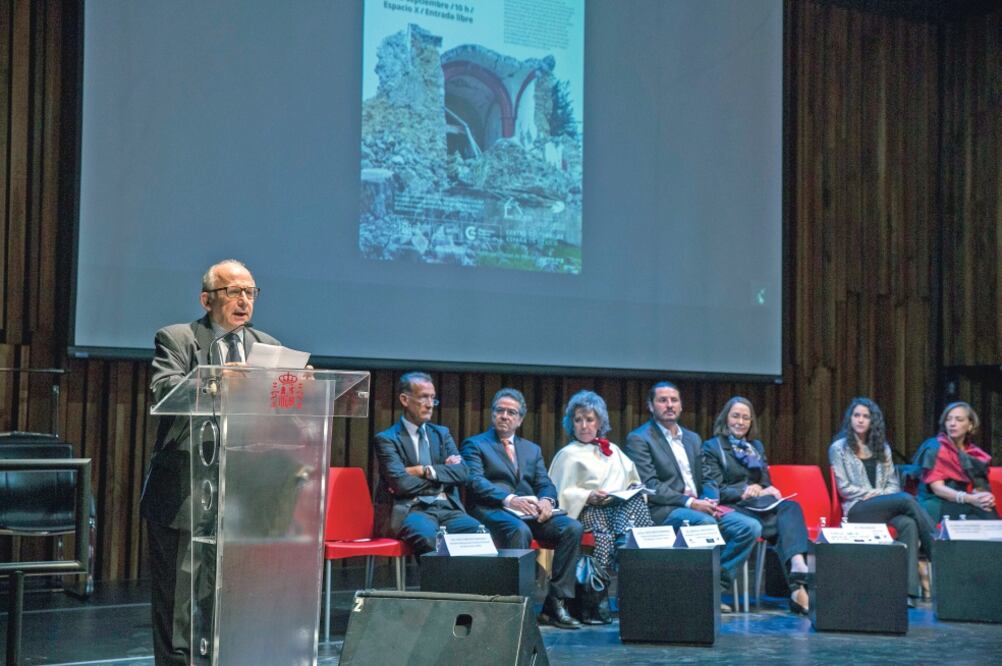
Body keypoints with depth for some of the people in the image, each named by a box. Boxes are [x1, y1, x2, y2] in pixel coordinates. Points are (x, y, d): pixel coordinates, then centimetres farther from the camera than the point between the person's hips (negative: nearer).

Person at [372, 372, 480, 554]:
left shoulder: (441, 433, 20)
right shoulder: (386, 439, 3)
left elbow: (462, 474, 6)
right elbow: (400, 483, -11)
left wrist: (424, 470, -6)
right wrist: (443, 473, 0)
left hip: (446, 508, 4)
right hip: (410, 510, -4)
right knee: (429, 536, -37)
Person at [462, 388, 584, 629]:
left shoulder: (532, 449, 28)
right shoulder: (474, 445, 11)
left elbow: (545, 483, 16)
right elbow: (475, 482, -5)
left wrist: (546, 500, -9)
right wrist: (508, 500, -21)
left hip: (531, 512, 5)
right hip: (492, 511, -5)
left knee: (572, 527, -22)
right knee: (519, 531, -38)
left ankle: (555, 603, -21)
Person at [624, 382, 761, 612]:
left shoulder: (693, 439, 23)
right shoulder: (639, 439, 0)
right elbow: (649, 486, -10)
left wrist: (707, 501, -2)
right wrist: (689, 502, -18)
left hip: (697, 506, 7)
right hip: (663, 511, -7)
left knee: (750, 527, -14)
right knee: (706, 523, -36)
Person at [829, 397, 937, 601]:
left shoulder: (882, 448, 22)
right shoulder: (839, 448, 9)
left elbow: (893, 483, 16)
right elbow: (844, 488, 0)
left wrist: (880, 494, -7)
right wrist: (878, 493, -8)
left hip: (885, 507, 4)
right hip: (857, 509, -4)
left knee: (908, 524, -34)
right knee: (906, 499, -31)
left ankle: (911, 587, -42)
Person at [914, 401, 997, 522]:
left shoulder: (975, 454, 14)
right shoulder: (935, 448, -3)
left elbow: (980, 487, 9)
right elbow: (937, 488, -13)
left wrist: (987, 498, -16)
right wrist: (970, 499, -27)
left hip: (966, 505, 5)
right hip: (938, 505, -5)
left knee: (989, 513, -28)